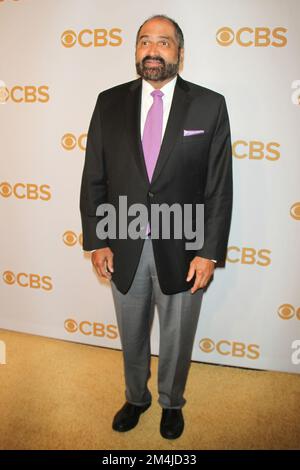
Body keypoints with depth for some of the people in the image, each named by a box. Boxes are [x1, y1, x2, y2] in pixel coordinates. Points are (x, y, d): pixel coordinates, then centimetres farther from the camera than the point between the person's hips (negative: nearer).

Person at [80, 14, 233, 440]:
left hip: (182, 251, -1)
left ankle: (171, 403, 47)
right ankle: (136, 397, 50)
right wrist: (96, 241, -3)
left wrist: (209, 253, -10)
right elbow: (93, 179, 1)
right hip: (123, 249, 2)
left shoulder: (209, 105, -7)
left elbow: (220, 187, -7)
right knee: (132, 336, 22)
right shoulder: (110, 102, -1)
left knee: (176, 339, 19)